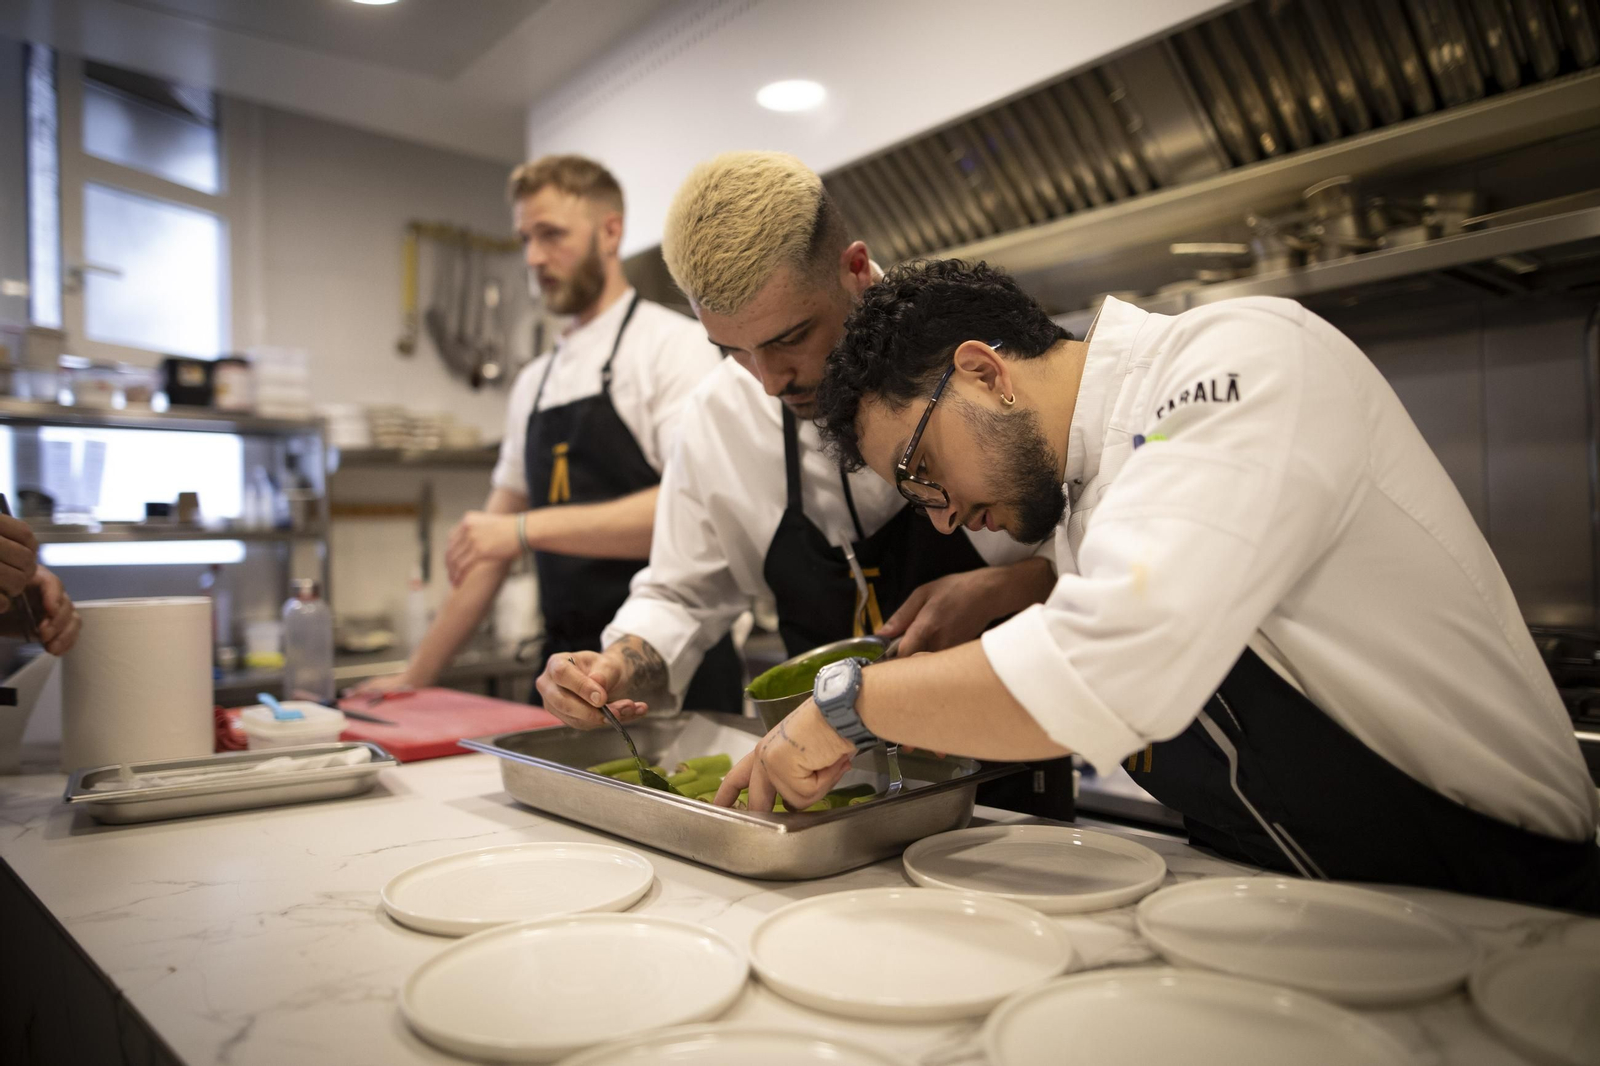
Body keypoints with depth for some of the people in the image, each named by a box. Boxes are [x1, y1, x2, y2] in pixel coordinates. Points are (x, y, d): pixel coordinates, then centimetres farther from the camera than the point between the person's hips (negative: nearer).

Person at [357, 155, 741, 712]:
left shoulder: (673, 343, -5)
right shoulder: (533, 382, 15)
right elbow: (491, 545, 18)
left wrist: (528, 528, -21)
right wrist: (417, 676, 16)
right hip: (565, 671, 6)